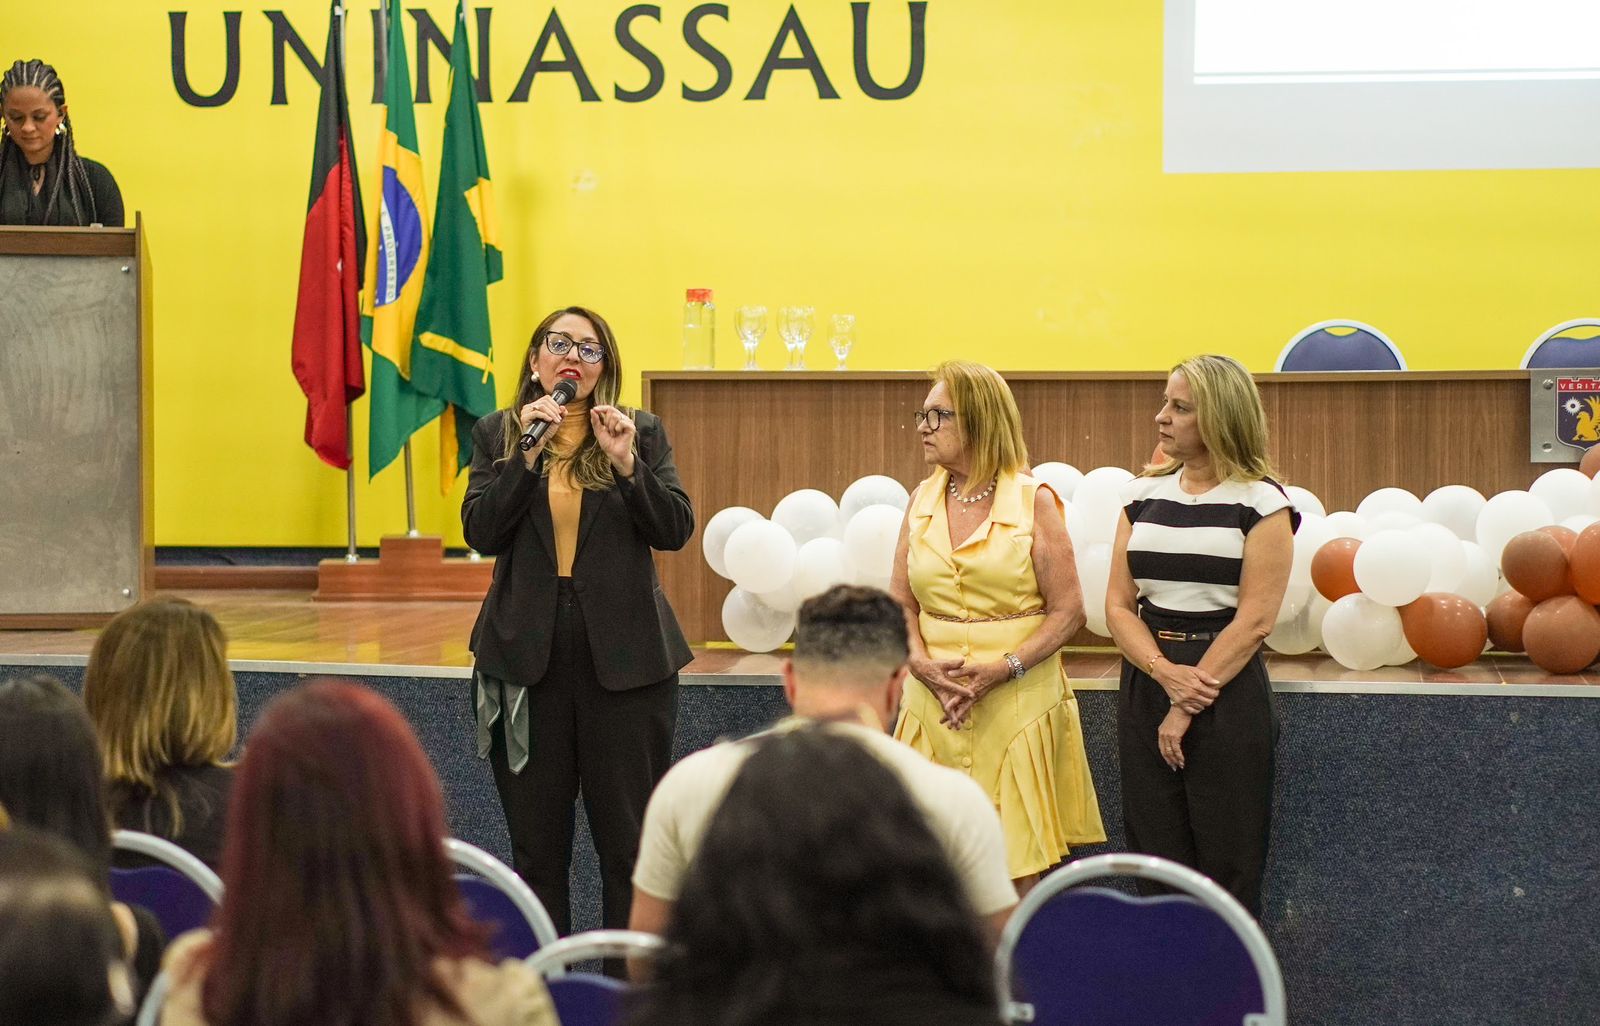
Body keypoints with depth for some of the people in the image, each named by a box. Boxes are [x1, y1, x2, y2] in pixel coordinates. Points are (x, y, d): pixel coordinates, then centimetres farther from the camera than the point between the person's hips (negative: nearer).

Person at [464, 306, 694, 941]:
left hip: (624, 656, -1)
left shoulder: (641, 433, 5)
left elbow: (676, 531, -4)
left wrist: (627, 464, -16)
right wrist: (526, 454, -14)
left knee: (630, 840, 1)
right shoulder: (497, 434, 7)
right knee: (535, 840, 8)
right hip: (528, 654, 1)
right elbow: (480, 532, -5)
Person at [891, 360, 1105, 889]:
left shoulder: (1034, 502, -3)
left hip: (1017, 702, -4)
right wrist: (922, 663, -8)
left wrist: (1005, 668, -17)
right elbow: (901, 603, 11)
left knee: (1019, 869, -2)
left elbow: (1069, 610, -5)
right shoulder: (922, 502, 10)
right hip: (935, 705, 4)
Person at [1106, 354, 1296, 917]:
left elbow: (1254, 620, -10)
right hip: (1145, 686, 5)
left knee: (1227, 871, 1)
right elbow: (1118, 605, 5)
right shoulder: (1144, 495, 10)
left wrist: (1189, 706, -14)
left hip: (1227, 690, -5)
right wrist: (1164, 672, -13)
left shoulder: (1261, 502, -4)